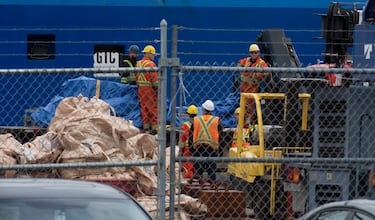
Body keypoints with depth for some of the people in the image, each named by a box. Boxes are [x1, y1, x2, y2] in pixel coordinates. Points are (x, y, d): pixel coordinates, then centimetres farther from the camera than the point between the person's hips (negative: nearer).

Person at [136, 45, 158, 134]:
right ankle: (154, 128, -3)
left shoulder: (138, 63, 10)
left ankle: (146, 128, 14)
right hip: (150, 89, -7)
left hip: (140, 89, 7)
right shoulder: (150, 64, -14)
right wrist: (158, 89, -10)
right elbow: (154, 78, -16)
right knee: (153, 109, -2)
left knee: (144, 109, 11)